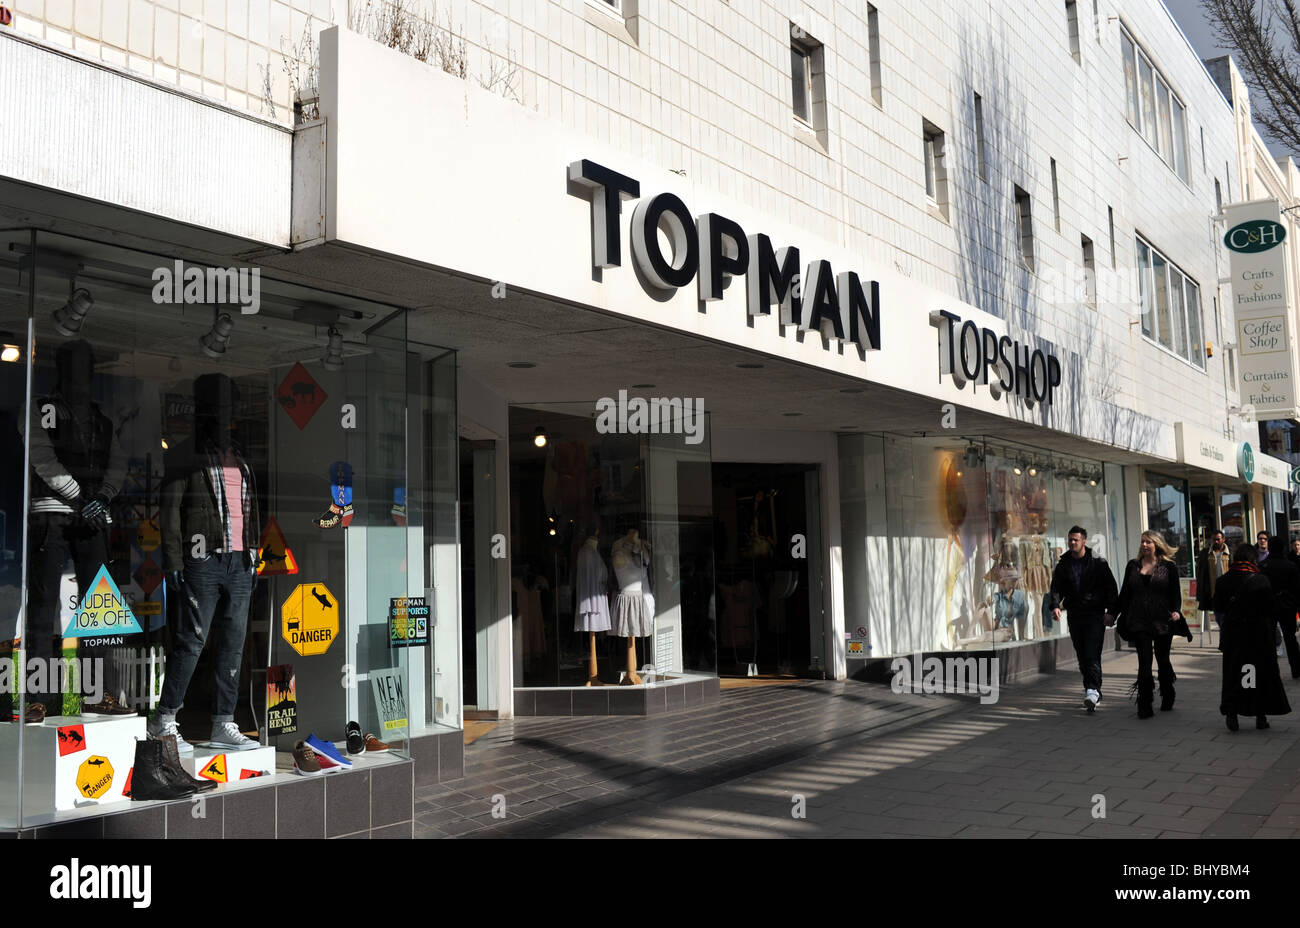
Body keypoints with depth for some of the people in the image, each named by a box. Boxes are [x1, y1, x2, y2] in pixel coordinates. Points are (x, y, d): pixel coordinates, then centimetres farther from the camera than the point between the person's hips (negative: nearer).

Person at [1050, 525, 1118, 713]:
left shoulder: (1098, 563, 0)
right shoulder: (1063, 565, 9)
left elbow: (1110, 588, 0)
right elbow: (1056, 587, 6)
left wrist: (1111, 611, -9)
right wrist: (1055, 605, -13)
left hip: (1095, 615, -4)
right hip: (1075, 616, 4)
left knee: (1092, 655, -13)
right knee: (1082, 656, 7)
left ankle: (1093, 690, -17)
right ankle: (1092, 690, 15)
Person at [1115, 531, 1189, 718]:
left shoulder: (1168, 566, 2)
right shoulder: (1133, 566, 10)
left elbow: (1176, 593, 1)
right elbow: (1125, 593, 14)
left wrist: (1175, 611, -16)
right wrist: (1114, 613, 11)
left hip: (1163, 621, -1)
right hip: (1139, 622, 1)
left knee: (1162, 659, 11)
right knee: (1144, 662, -6)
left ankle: (1167, 698, 32)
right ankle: (1144, 706, -5)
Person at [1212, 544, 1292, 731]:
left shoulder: (1224, 581, -3)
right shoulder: (1261, 580, -10)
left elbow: (1218, 609, 3)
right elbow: (1269, 609, -6)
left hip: (1232, 633, 2)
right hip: (1258, 632, -2)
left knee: (1233, 672, 8)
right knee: (1262, 671, 9)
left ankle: (1231, 712, -3)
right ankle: (1261, 716, 11)